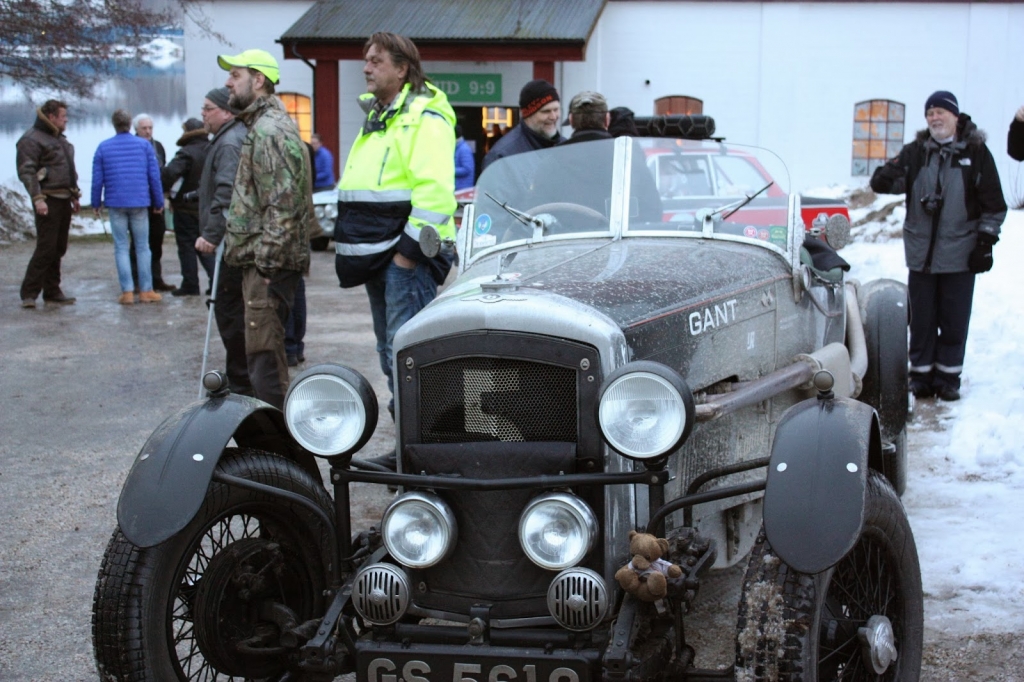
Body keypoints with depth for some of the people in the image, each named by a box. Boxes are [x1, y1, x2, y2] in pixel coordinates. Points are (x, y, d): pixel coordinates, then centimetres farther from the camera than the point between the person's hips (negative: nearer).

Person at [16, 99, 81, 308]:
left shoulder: (59, 138, 20)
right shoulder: (31, 139, -9)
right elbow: (26, 172, -16)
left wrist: (74, 196, 22)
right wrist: (37, 198, -24)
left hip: (63, 200, 9)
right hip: (48, 201, -9)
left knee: (59, 249, 9)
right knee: (46, 248, -11)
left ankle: (52, 291, 15)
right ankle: (29, 294, -7)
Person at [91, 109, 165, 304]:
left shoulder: (103, 147, 1)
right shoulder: (144, 145, 1)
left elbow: (97, 179, 1)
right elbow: (154, 176, 1)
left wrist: (96, 203, 12)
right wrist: (159, 202, 10)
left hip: (116, 203, 0)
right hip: (140, 202, 0)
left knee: (121, 247, 4)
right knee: (142, 247, 6)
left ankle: (127, 292, -1)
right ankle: (146, 290, 7)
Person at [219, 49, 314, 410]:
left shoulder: (270, 130, -15)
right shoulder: (261, 125, 20)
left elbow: (282, 204, -22)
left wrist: (266, 261, -22)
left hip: (268, 263, -11)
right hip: (261, 260, 11)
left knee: (264, 353, -9)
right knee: (266, 351, 17)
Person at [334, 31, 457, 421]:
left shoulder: (425, 118, -11)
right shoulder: (376, 118, 20)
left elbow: (435, 191, -21)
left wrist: (409, 248, -23)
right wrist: (349, 244, 19)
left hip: (407, 255, -10)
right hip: (378, 256, 10)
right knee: (389, 347, 15)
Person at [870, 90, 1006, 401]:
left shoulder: (976, 153, 0)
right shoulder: (915, 152, 6)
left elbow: (993, 204, 1)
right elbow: (886, 180, -1)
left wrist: (986, 241, -4)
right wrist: (885, 177, -25)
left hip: (959, 255, -2)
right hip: (922, 254, 2)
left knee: (954, 320, 4)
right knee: (922, 320, 7)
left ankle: (948, 376, 13)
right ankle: (921, 375, 16)